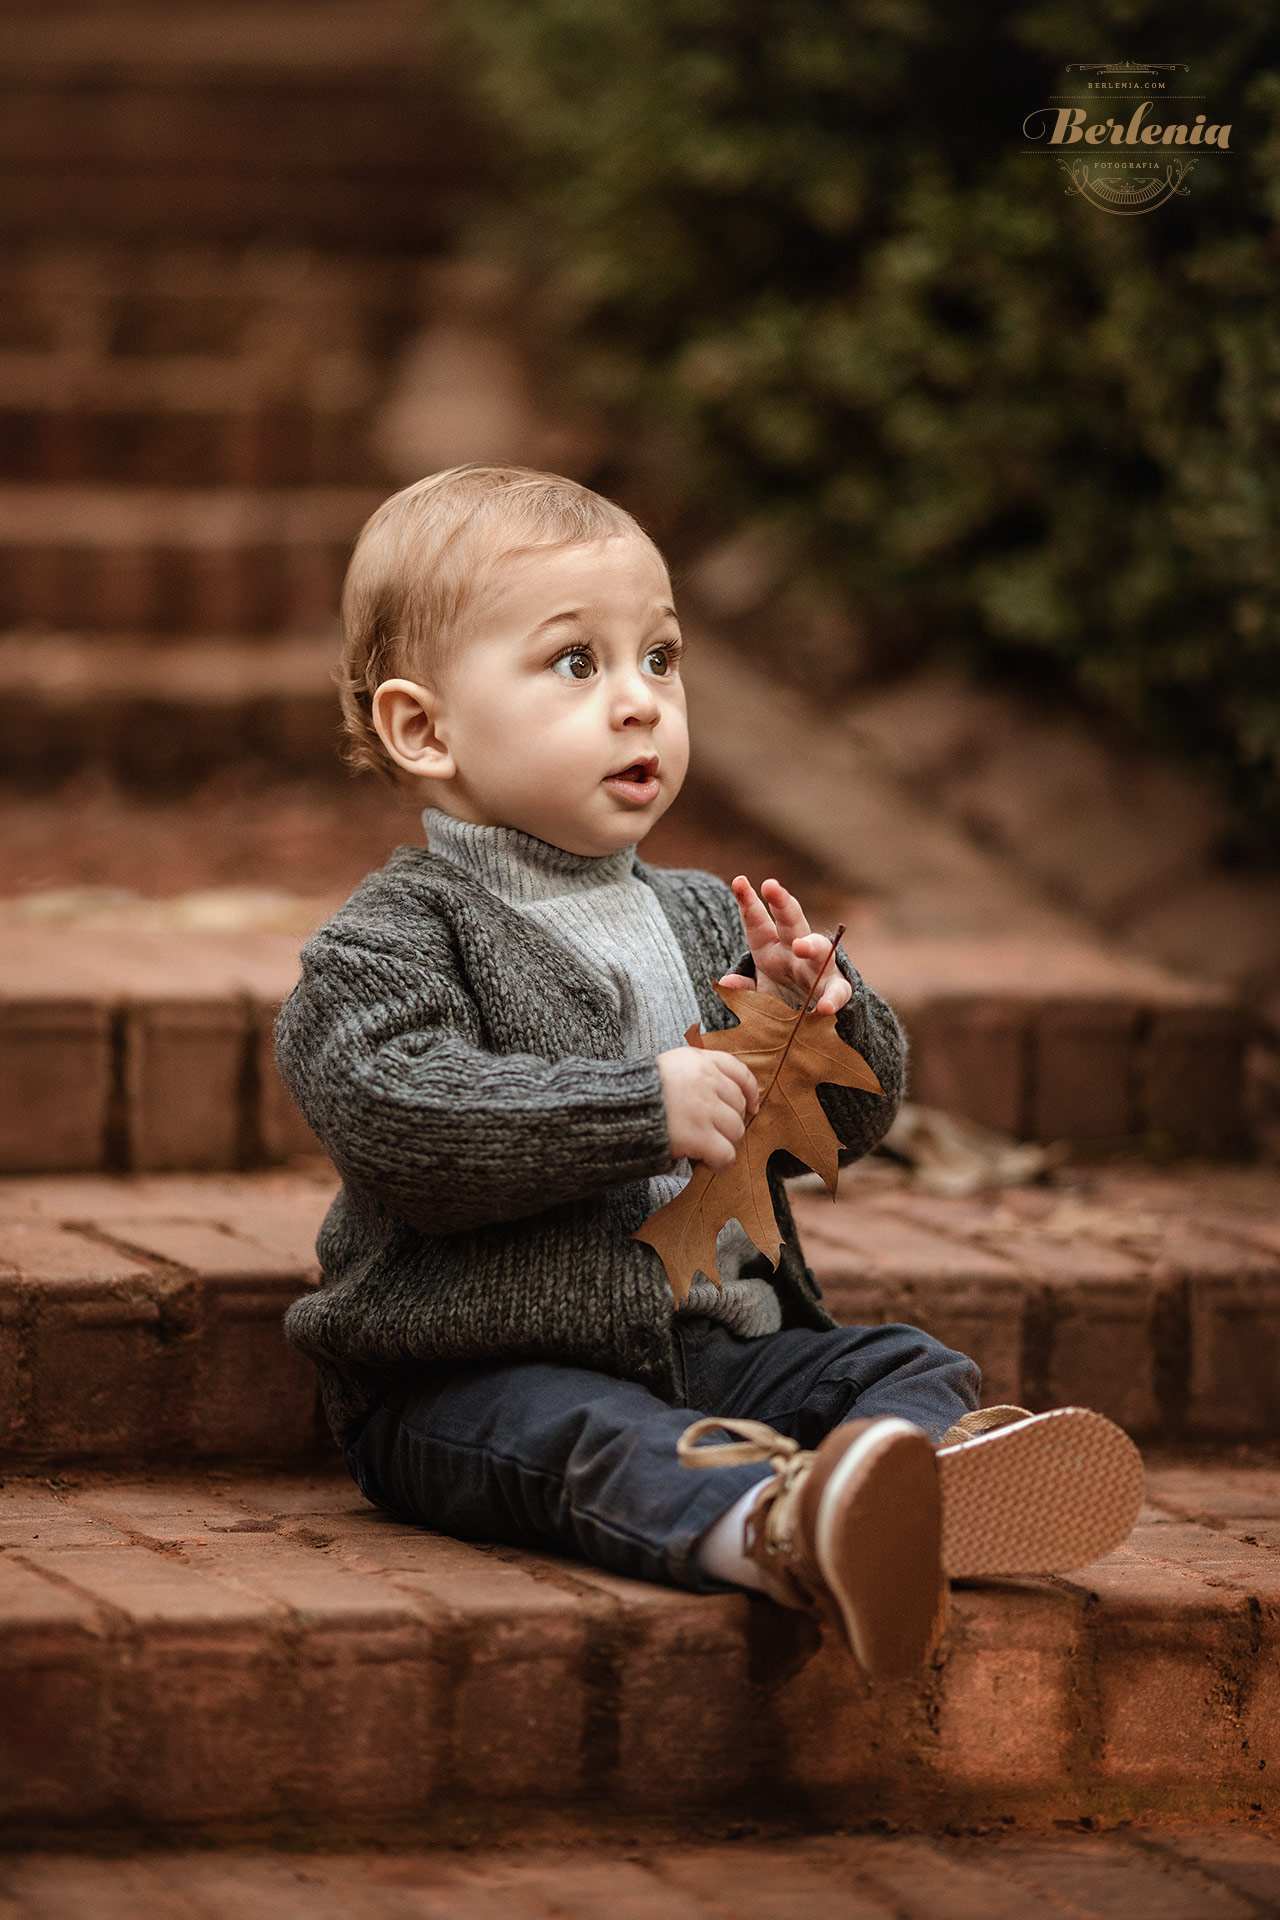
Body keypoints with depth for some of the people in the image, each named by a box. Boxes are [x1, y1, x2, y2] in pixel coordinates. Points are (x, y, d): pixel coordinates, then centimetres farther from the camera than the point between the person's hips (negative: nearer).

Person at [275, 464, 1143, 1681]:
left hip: (711, 1341, 7)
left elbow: (849, 1123, 19)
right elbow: (396, 1113, -22)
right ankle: (773, 1532, -67)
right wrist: (643, 1110, -24)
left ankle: (934, 1465, -48)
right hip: (470, 1380, -7)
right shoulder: (393, 939, -4)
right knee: (585, 1442, -34)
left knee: (901, 1365, -12)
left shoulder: (701, 922, 17)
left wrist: (819, 1019, -6)